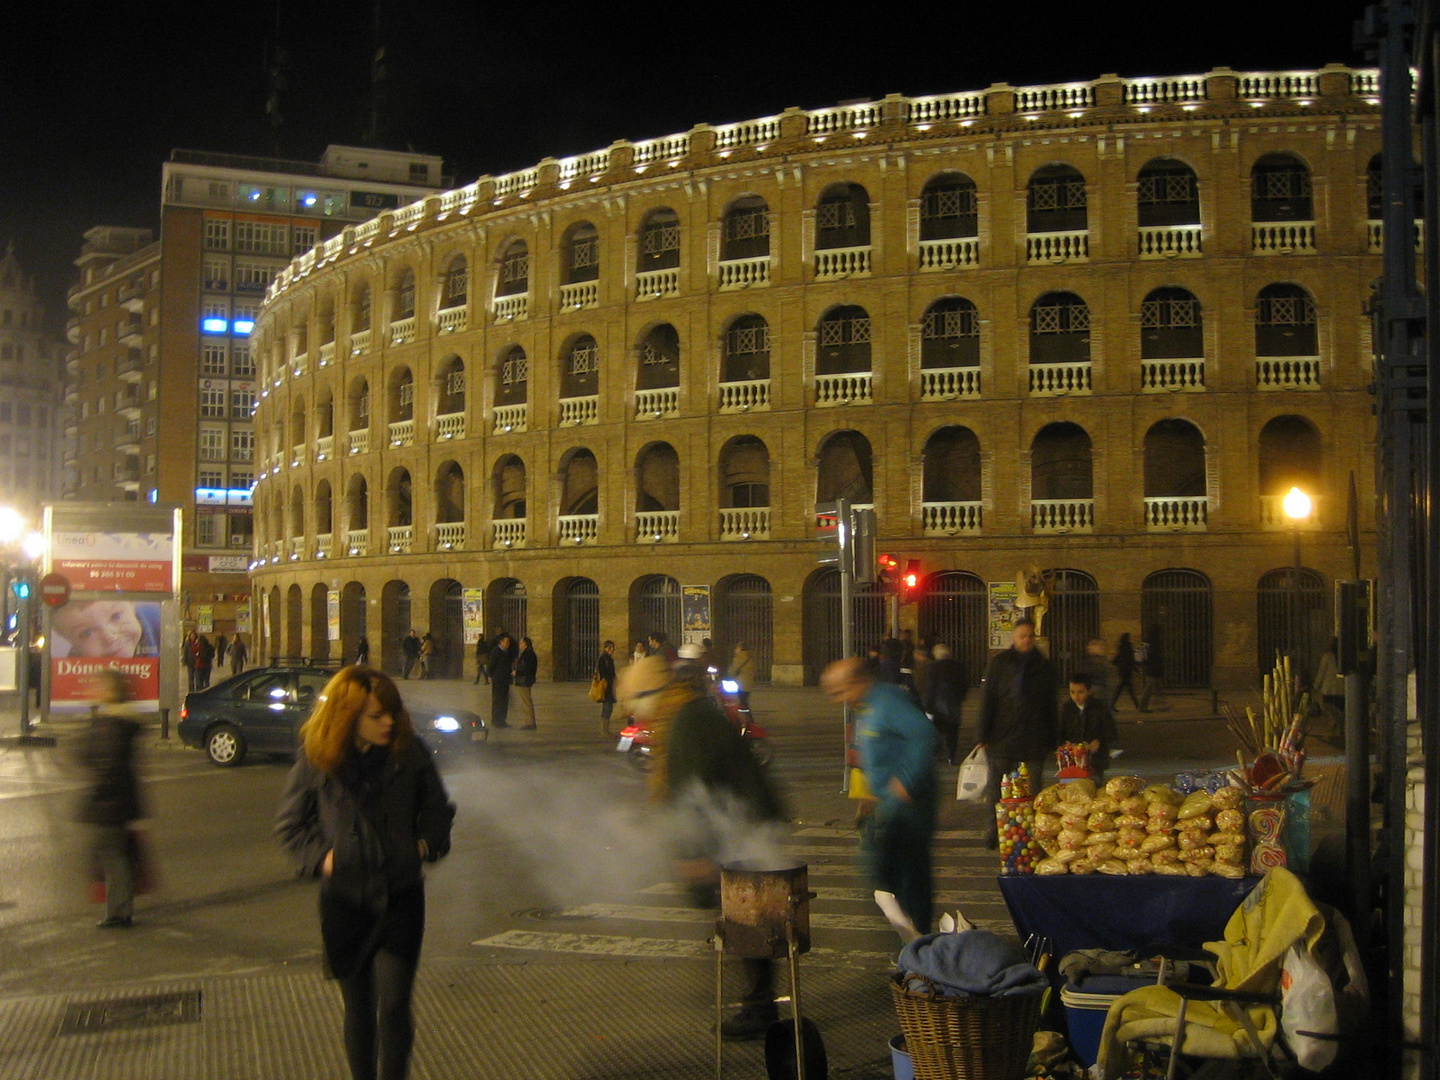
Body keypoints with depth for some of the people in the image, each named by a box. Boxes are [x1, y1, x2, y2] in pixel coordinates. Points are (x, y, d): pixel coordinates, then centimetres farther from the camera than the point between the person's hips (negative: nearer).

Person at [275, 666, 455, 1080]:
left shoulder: (409, 752, -5)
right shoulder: (316, 761, -7)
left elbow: (437, 808, 11)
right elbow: (288, 823, 6)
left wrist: (428, 842, -4)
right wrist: (319, 856, -7)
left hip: (401, 897, 0)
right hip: (344, 900, 0)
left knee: (394, 1006, -7)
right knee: (358, 1008, 13)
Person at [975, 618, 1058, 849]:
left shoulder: (1043, 667, 10)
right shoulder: (1000, 663, 5)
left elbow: (1051, 706, 13)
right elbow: (988, 700, 2)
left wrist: (1051, 741, 8)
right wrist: (983, 736, -5)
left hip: (1034, 739, 1)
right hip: (1003, 736, -1)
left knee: (1032, 790, 2)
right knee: (996, 788, 1)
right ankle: (994, 831, 12)